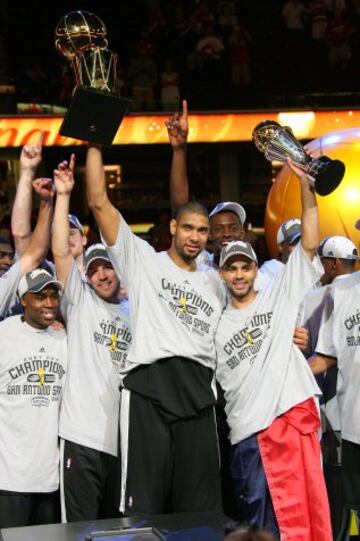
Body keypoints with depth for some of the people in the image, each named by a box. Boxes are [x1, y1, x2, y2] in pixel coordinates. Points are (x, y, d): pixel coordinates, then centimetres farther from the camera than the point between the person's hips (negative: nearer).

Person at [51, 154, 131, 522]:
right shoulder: (80, 301, 6)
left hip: (123, 439, 4)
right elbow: (61, 252, -7)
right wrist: (63, 195, -13)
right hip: (82, 437, -4)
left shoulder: (134, 315, 18)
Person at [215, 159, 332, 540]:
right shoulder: (217, 326, 17)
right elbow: (213, 382, 19)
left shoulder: (279, 295, 9)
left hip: (295, 418, -2)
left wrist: (304, 180, -9)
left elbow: (309, 243, 0)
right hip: (248, 434, 2)